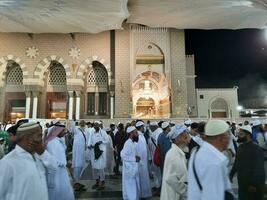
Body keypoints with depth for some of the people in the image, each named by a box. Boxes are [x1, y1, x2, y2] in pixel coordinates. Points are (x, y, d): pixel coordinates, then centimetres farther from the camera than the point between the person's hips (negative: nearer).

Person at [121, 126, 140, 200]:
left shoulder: (132, 143, 7)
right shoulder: (128, 143, -21)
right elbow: (123, 155, -25)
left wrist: (135, 157, -2)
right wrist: (134, 159, -19)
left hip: (133, 168, 9)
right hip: (129, 168, -9)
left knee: (134, 186, 20)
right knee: (130, 187, 4)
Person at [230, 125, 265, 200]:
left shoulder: (256, 149, -18)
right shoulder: (240, 147, 5)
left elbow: (259, 169, -22)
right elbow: (236, 163, 14)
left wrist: (254, 184, -22)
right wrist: (231, 175, 10)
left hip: (253, 185, -6)